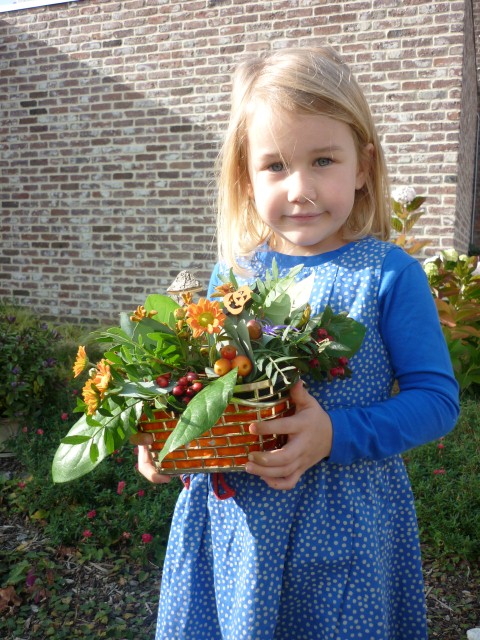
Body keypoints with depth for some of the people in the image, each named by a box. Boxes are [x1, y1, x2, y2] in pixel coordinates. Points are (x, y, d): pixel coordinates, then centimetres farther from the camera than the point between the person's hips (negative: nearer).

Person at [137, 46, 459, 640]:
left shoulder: (389, 274, -11)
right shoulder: (232, 274, 0)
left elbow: (437, 398, -11)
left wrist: (338, 434, -23)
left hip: (344, 528, -3)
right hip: (231, 520, 4)